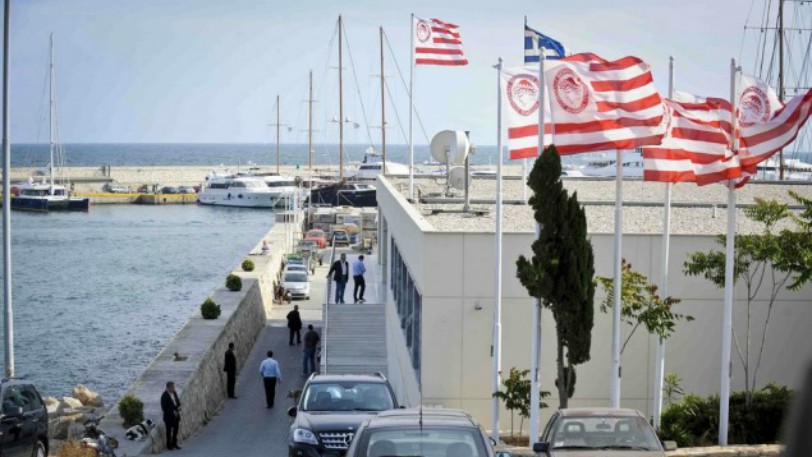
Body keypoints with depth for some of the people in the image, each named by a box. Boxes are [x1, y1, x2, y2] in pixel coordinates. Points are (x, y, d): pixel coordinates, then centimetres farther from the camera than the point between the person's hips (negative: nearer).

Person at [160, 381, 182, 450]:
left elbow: (177, 400, 14)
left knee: (176, 430, 15)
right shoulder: (164, 396, -22)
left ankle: (174, 444, 29)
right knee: (169, 431, 7)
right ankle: (169, 445, 20)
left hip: (176, 415, 7)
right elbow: (164, 408, -20)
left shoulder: (174, 393, 0)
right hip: (169, 416, -7)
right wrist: (172, 411, -23)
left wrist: (179, 406, -6)